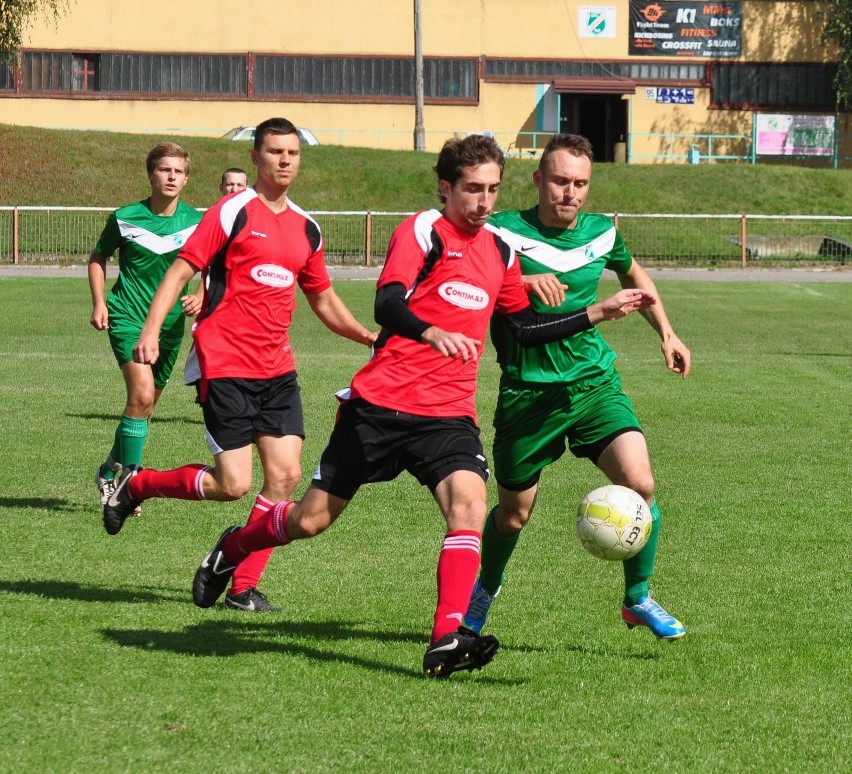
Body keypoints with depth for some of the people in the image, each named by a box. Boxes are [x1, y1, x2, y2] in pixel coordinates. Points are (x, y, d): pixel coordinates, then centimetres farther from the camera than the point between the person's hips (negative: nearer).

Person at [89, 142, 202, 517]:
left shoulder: (196, 221, -1)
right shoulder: (126, 218, -6)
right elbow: (98, 258, 10)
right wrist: (99, 303, -1)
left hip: (170, 323, 4)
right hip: (128, 317, -4)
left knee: (146, 403, 12)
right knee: (142, 394, -22)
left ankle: (110, 470, 34)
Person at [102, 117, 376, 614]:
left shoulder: (306, 228, 13)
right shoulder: (233, 213, -7)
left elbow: (323, 298, 25)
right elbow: (181, 270, -9)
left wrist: (368, 336, 13)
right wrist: (151, 331, -21)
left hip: (277, 368, 6)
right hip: (226, 367, -6)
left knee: (286, 475, -5)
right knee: (233, 485, -9)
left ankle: (243, 586, 6)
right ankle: (137, 484, 15)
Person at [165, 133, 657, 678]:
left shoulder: (500, 252, 13)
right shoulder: (424, 231, -7)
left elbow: (525, 327, 27)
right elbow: (387, 304, -23)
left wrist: (598, 313, 20)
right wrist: (432, 333, -43)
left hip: (449, 415, 4)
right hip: (380, 406, -4)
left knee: (469, 504, -23)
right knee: (312, 519, 5)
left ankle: (446, 641, -28)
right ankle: (233, 549, 35)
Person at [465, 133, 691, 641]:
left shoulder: (601, 233, 4)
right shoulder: (504, 232, -10)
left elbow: (633, 274, 26)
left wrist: (666, 332, 19)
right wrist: (522, 280, -38)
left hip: (595, 382, 3)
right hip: (528, 390, -2)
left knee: (640, 485, -17)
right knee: (514, 514, 9)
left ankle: (638, 599, 3)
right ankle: (487, 586, 42)